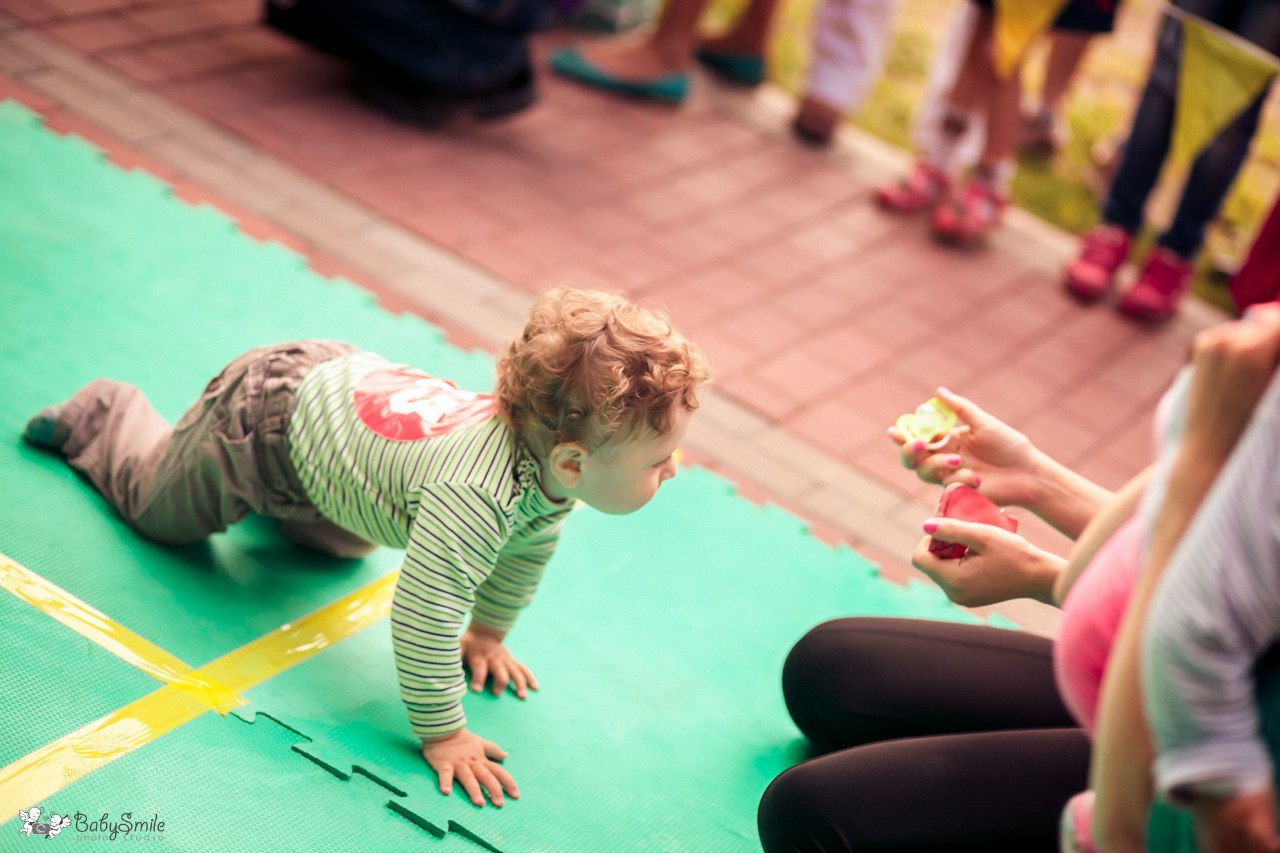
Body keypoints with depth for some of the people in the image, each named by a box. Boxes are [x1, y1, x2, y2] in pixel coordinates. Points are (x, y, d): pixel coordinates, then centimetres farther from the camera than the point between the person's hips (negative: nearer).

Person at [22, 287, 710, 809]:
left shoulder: (549, 443, -19)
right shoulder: (475, 496, -46)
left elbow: (529, 546, 1)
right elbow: (423, 613, -42)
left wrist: (487, 633, 11)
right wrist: (441, 734, -30)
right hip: (266, 424, -7)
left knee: (339, 542, 36)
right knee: (157, 502, 23)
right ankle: (104, 414, 46)